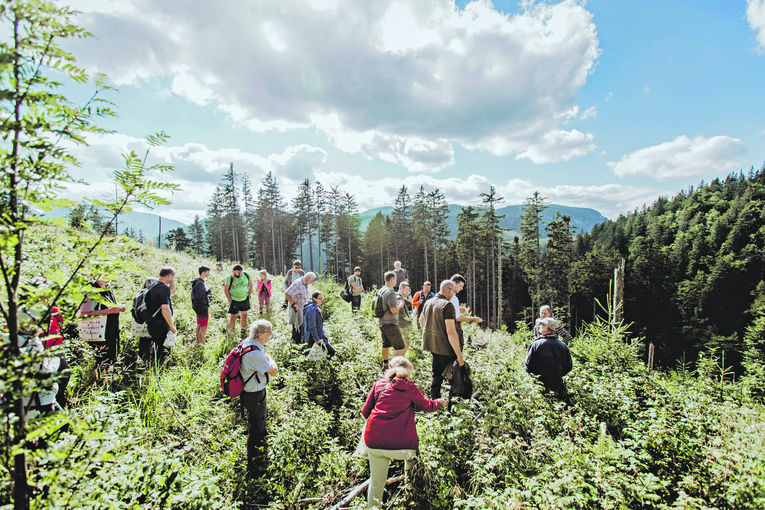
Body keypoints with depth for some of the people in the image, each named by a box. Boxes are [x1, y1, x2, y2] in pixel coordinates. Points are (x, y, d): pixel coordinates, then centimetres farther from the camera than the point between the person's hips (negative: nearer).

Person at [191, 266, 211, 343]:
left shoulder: (200, 282, 11)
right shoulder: (200, 283, -21)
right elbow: (199, 296, -26)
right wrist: (208, 291, -23)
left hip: (199, 307, 10)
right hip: (202, 308, -10)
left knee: (199, 325, 18)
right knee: (204, 327, -3)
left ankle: (198, 341, 28)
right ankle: (201, 342, 2)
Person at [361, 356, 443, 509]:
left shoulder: (378, 384, 9)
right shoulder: (410, 387, 5)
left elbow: (365, 412, 12)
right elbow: (427, 406, 17)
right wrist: (439, 402, 38)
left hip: (374, 443, 2)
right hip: (401, 447, -2)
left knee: (376, 481, 22)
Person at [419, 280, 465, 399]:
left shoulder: (428, 302, 6)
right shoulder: (447, 305, -20)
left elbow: (421, 320, 23)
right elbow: (451, 332, -24)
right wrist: (459, 355, -19)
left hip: (431, 344, 8)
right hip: (444, 347, -8)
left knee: (437, 375, 22)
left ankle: (434, 398, 31)